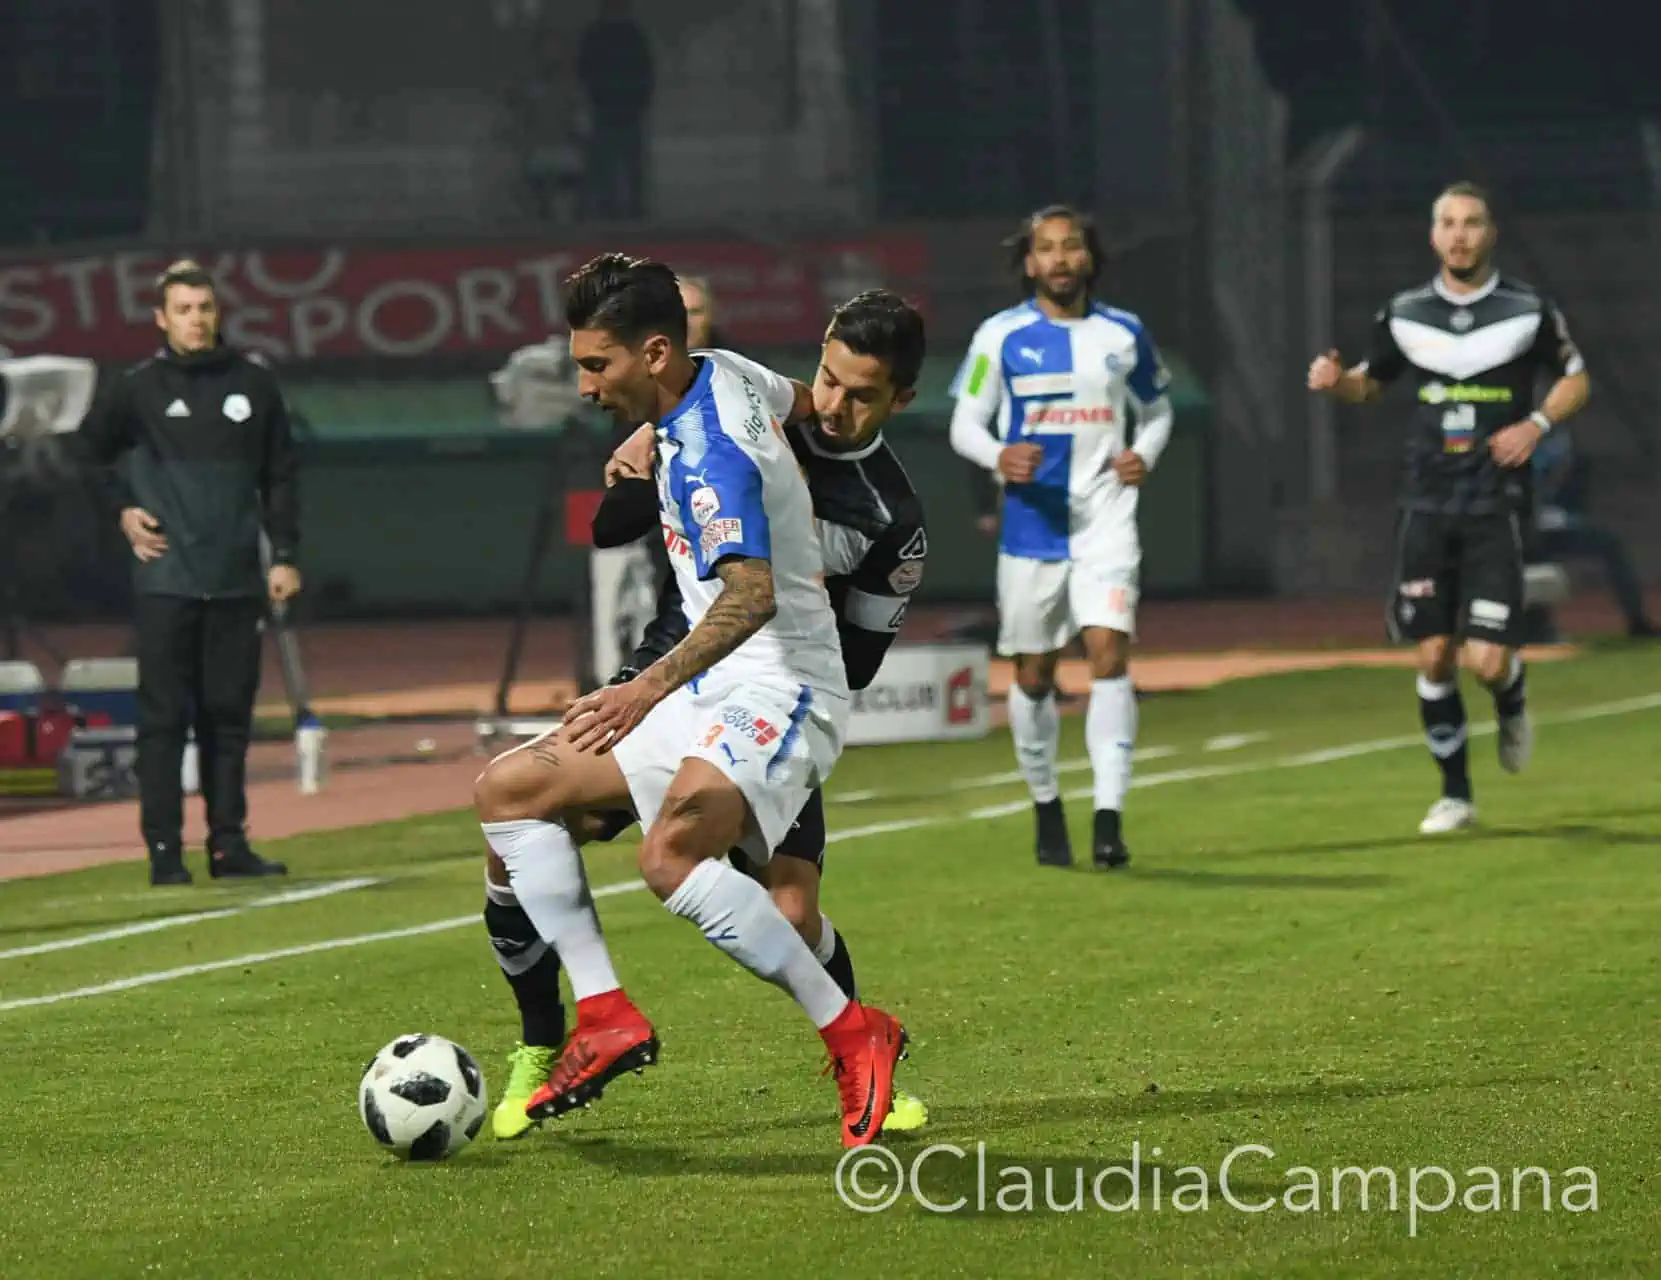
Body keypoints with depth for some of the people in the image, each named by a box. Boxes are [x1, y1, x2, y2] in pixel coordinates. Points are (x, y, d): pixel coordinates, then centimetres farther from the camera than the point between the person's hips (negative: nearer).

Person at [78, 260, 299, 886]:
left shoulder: (254, 385, 6)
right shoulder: (139, 388, 0)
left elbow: (281, 476, 10)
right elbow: (89, 451, 13)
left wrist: (285, 556, 5)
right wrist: (121, 509, 5)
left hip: (237, 581, 2)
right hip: (165, 580, -2)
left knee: (229, 715, 6)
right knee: (164, 716, -3)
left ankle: (229, 843, 12)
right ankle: (163, 849, -2)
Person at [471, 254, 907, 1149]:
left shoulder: (706, 455, -21)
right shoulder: (723, 375, 7)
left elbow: (752, 596, -32)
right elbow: (803, 403, 29)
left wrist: (650, 688, -36)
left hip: (777, 690, -11)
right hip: (709, 698, 11)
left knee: (671, 859, -34)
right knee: (507, 789, 4)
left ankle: (852, 1036, -22)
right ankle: (605, 1018, -2)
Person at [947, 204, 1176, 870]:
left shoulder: (1124, 334, 6)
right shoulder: (1001, 336, 1)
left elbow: (1157, 408, 19)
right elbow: (964, 422, 4)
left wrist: (1144, 454, -2)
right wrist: (999, 457, -18)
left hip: (1105, 520, 0)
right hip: (1031, 522, 0)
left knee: (1109, 653, -16)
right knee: (1033, 675, 7)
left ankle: (1109, 818, -18)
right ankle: (1046, 809, 26)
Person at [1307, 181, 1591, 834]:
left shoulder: (1528, 309, -3)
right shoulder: (1404, 313, 4)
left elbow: (1575, 380, 9)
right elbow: (1371, 384, 17)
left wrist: (1537, 424, -9)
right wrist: (1336, 380, -5)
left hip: (1496, 504, -2)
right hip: (1426, 505, 2)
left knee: (1488, 660, -11)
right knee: (1434, 655, 1)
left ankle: (1512, 701, 26)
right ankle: (1455, 793, 16)